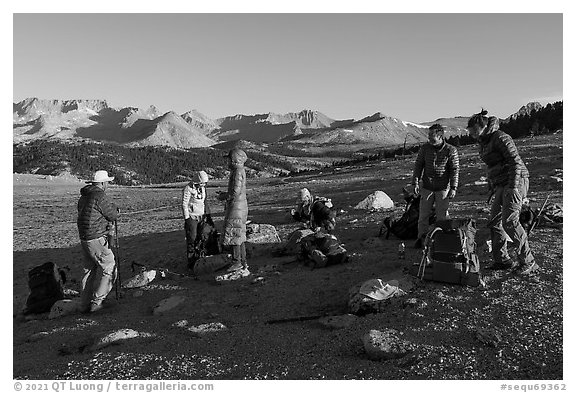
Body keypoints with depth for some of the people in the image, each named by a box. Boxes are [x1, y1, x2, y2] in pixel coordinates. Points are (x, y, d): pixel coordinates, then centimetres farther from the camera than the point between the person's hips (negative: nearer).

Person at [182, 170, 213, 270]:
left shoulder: (202, 188, 9)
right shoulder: (188, 189, -12)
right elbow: (184, 205, -12)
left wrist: (208, 216, 16)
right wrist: (187, 219, -15)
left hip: (201, 217, 6)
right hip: (192, 217, -6)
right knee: (192, 239, -5)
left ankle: (198, 260, 11)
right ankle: (191, 263, 2)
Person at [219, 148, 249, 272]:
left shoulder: (238, 172, -16)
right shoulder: (240, 171, 15)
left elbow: (236, 192, -22)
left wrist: (223, 197, -7)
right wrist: (225, 194, 17)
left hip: (236, 207, -10)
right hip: (240, 206, 10)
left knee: (233, 234, -6)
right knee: (239, 235, 12)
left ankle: (237, 262, -3)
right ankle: (243, 262, 16)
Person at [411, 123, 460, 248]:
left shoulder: (451, 150, -7)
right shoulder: (425, 148, 0)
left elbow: (455, 170, -4)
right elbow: (418, 166, 5)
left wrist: (453, 188, -10)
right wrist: (415, 183, -1)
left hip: (443, 188, -2)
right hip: (427, 187, 2)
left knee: (442, 216, 3)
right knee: (423, 214, 4)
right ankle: (421, 238, 16)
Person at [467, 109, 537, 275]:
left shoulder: (500, 138, -12)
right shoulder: (484, 143, 14)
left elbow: (515, 161, -18)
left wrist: (513, 186, -23)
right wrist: (492, 186, 20)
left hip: (515, 181, -9)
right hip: (501, 185, 9)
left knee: (510, 221, -15)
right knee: (494, 221, 5)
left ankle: (528, 262, -6)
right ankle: (502, 260, 13)